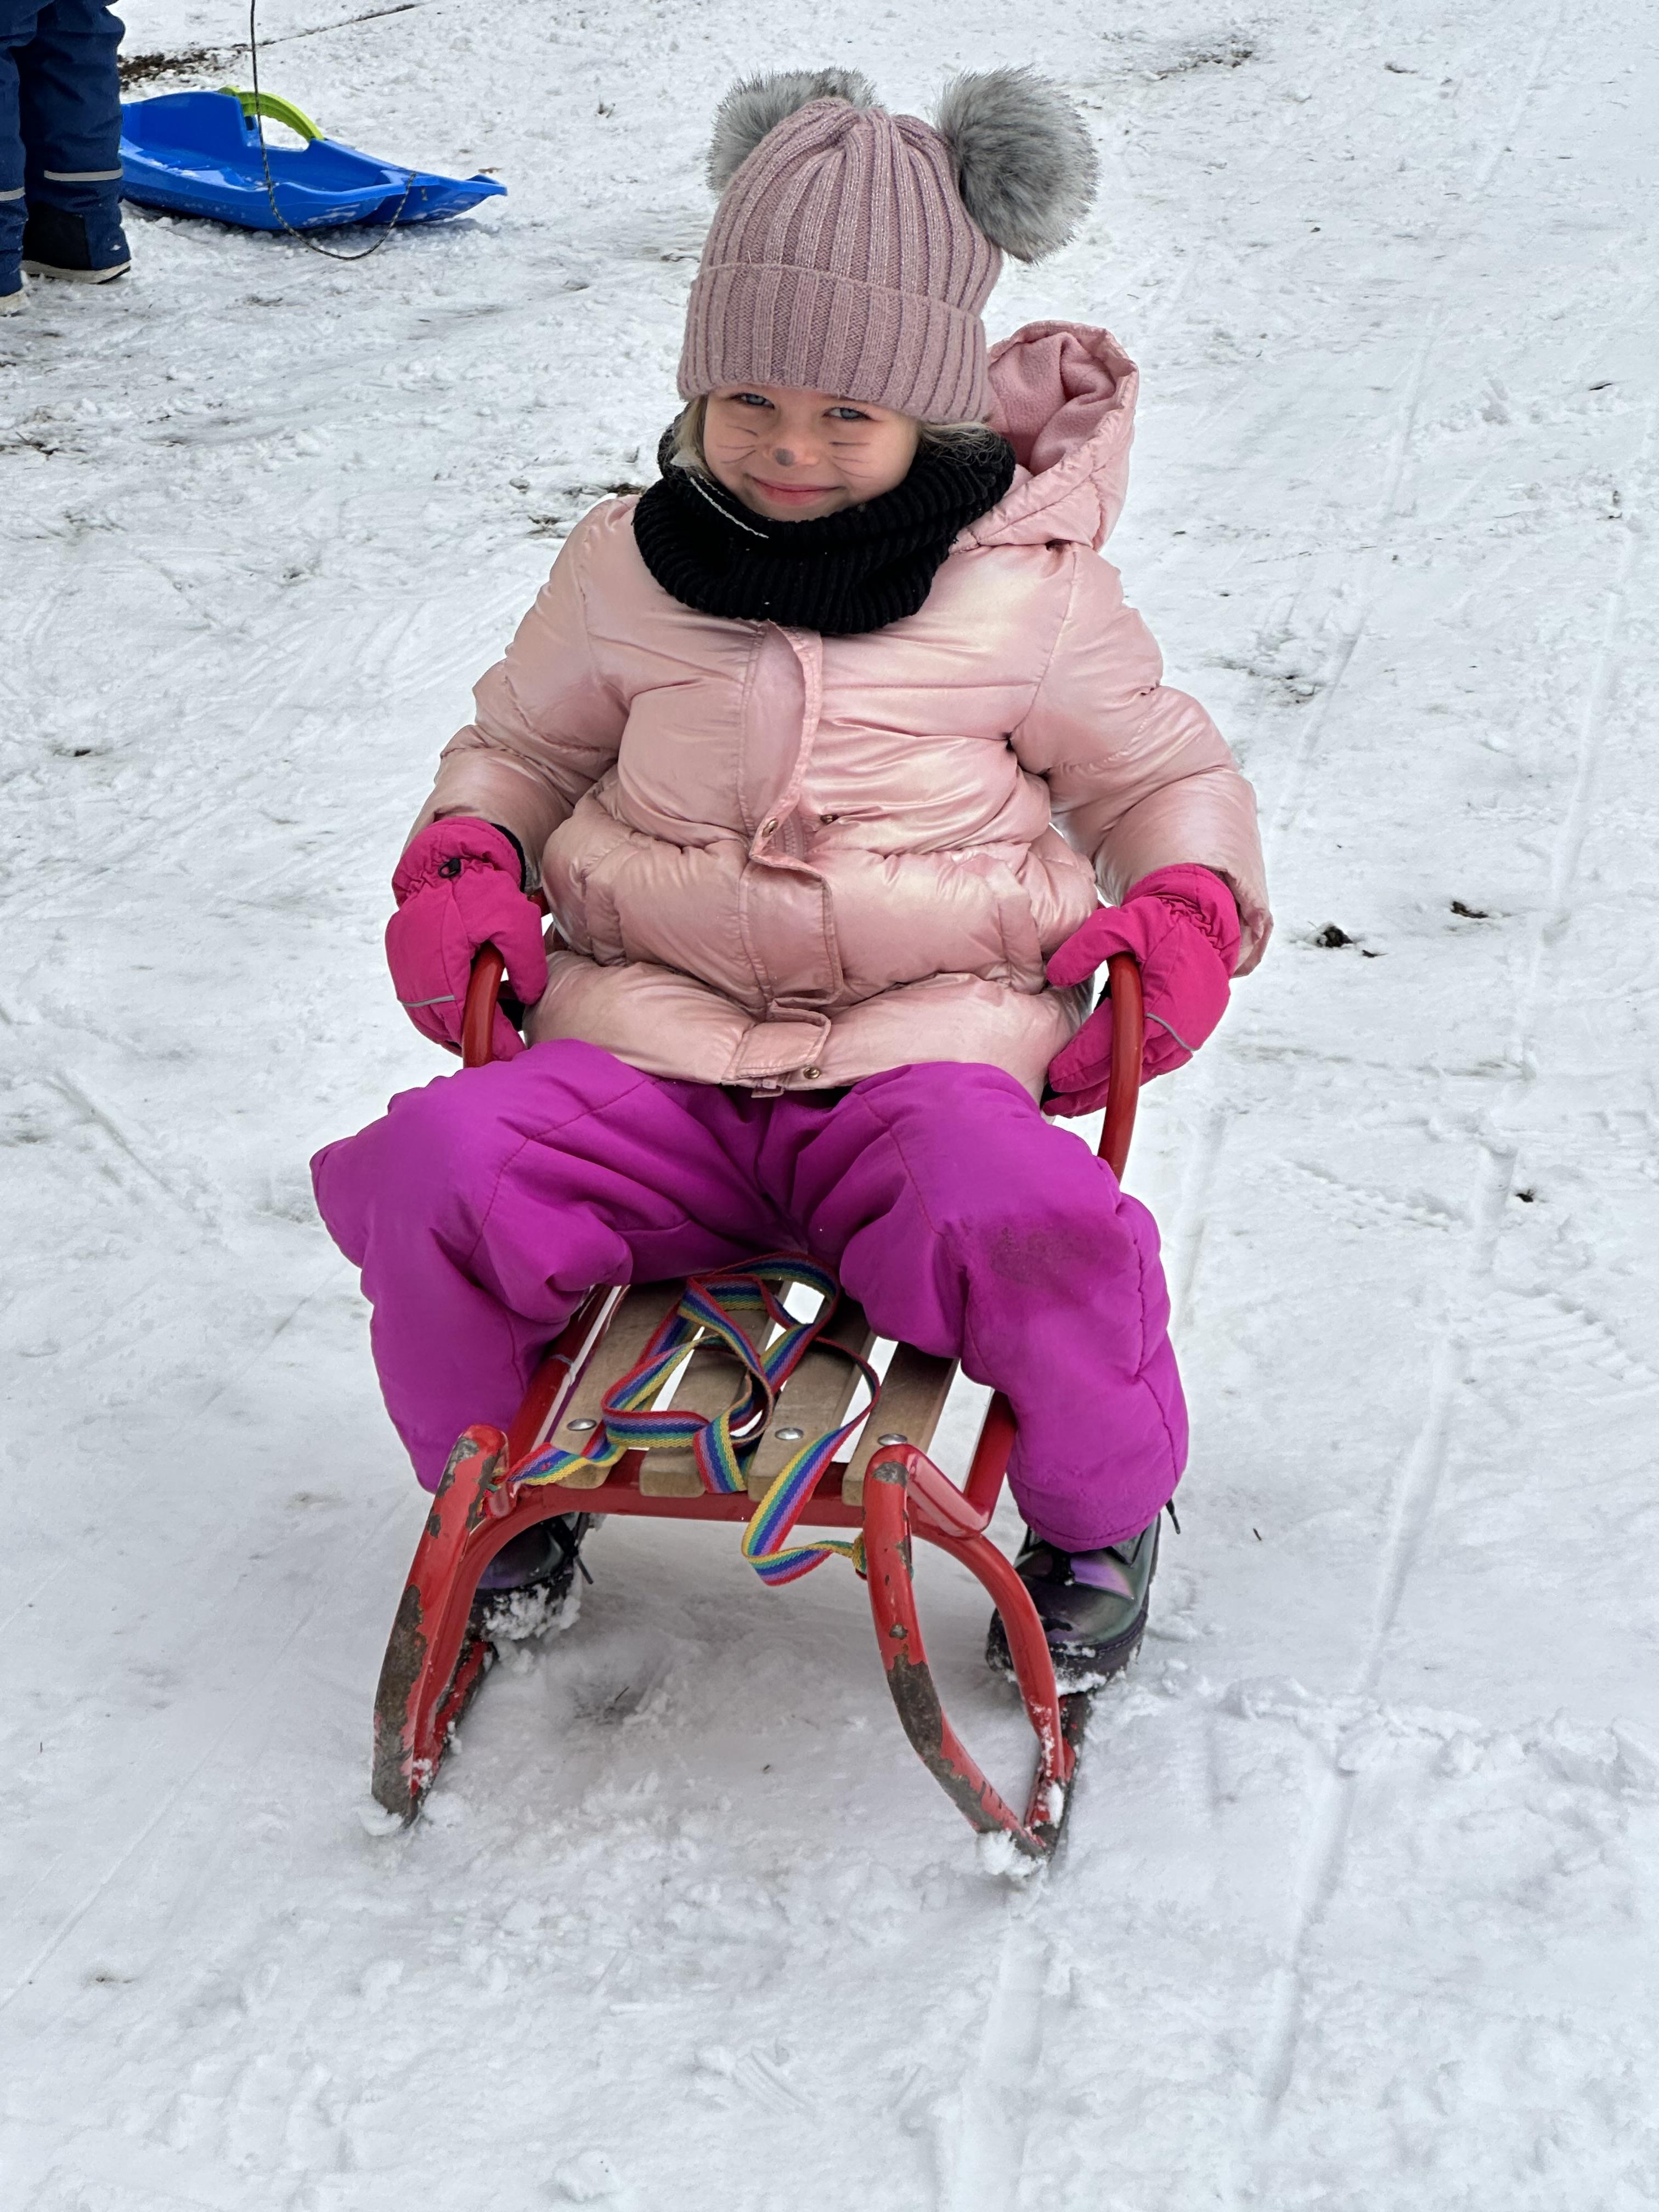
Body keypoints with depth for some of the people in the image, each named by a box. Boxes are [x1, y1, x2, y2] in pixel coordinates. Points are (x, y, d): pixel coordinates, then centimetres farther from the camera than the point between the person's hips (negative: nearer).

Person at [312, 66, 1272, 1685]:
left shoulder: (1029, 587, 2)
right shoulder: (630, 569, 9)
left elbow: (1166, 774, 15)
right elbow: (517, 741, 24)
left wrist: (1187, 912, -6)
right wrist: (462, 865, 3)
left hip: (928, 1046, -2)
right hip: (652, 1043, 3)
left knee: (1016, 1222, -35)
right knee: (435, 1174, -24)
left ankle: (1098, 1519, 1)